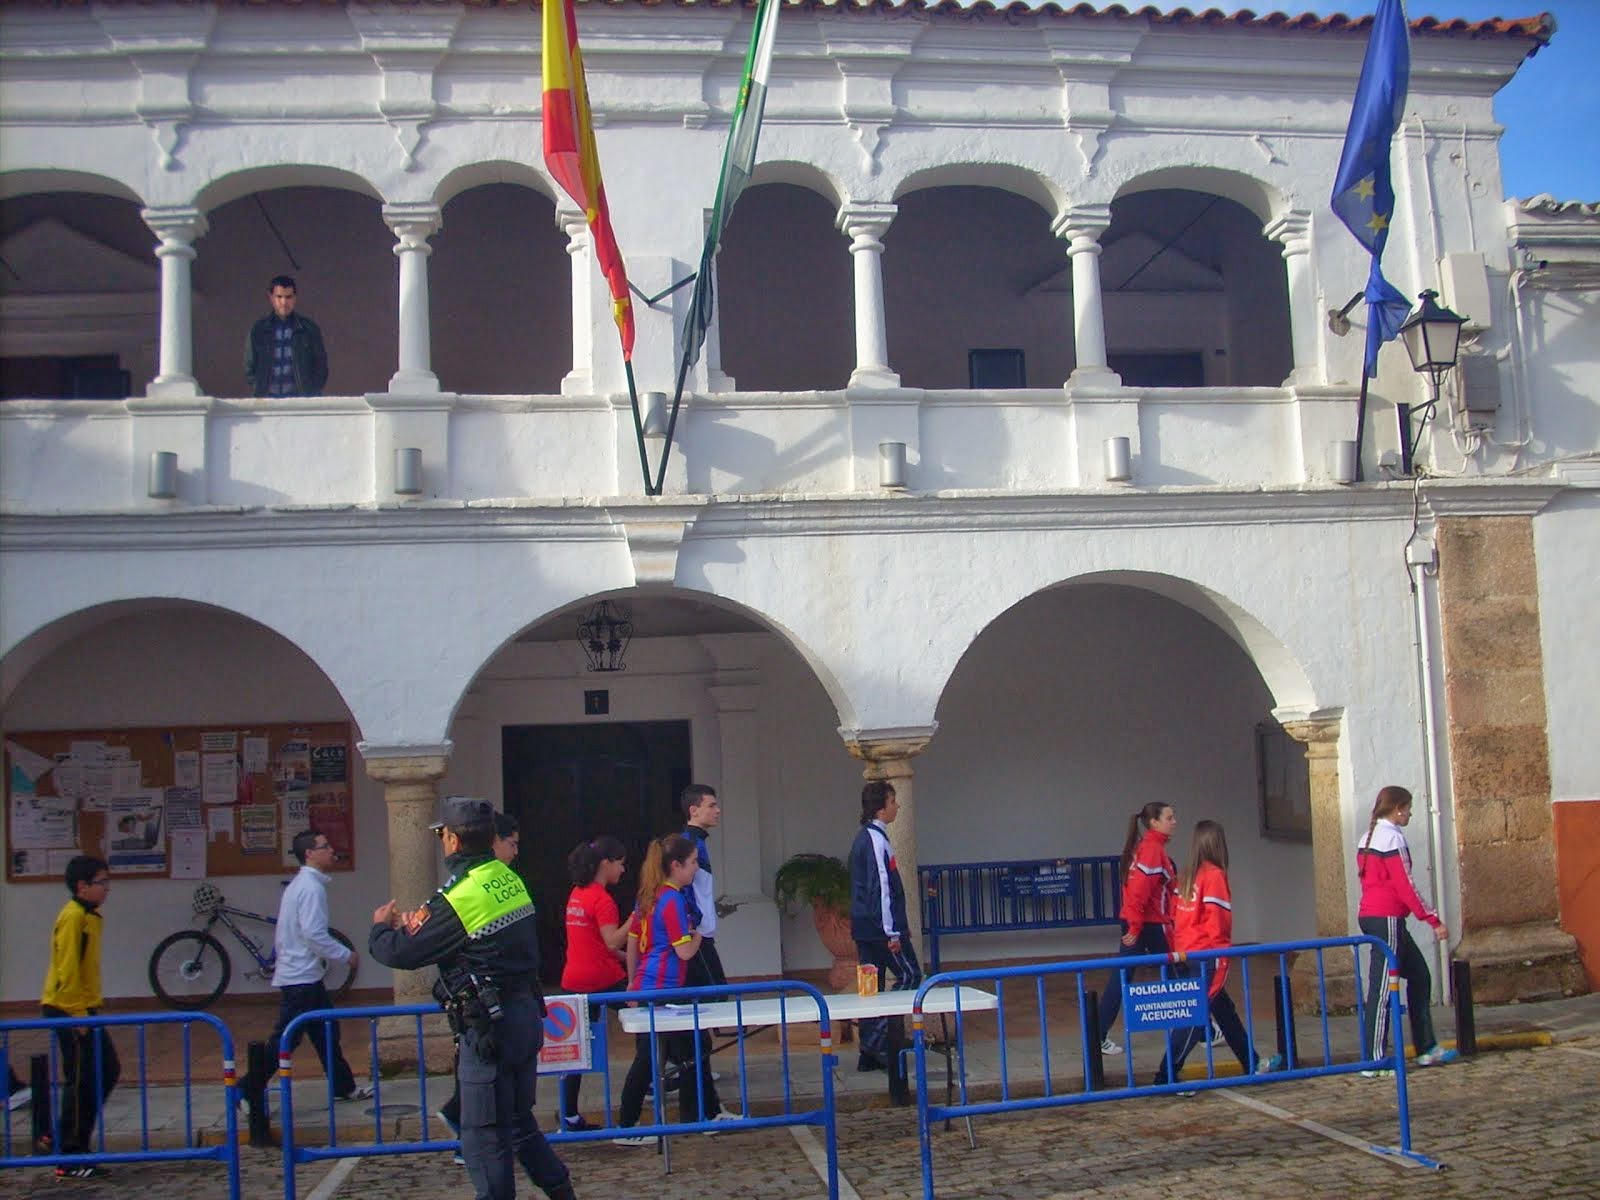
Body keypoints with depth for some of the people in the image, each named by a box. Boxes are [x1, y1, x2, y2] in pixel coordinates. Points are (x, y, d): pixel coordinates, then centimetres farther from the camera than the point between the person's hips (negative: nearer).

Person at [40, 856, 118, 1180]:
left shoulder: (91, 916, 13)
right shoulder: (73, 917, -16)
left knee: (107, 1072, 13)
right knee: (81, 1082, -4)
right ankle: (70, 1160, 4)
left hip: (84, 1009, 10)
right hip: (68, 1011, -10)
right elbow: (67, 969, -21)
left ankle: (65, 1139, 21)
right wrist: (77, 1013, -21)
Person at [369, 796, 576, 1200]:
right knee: (519, 1121, 23)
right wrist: (414, 925, 17)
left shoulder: (459, 897, -19)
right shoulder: (510, 879, 5)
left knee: (484, 1136, 3)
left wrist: (381, 927, 9)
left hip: (487, 1027, -9)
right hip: (526, 1015, 9)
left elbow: (400, 953, -13)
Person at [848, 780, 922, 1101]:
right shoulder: (876, 840, -16)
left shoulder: (863, 837, 15)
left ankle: (869, 1053, 12)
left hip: (865, 928, 10)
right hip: (880, 927, -10)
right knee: (910, 975, -3)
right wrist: (892, 932, -20)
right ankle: (878, 1037, -8)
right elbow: (880, 887, -20)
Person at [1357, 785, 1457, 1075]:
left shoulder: (1369, 837, 15)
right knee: (1382, 988, -7)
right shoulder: (1392, 837, -13)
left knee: (1419, 975, 16)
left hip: (1370, 916, 10)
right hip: (1387, 919, -10)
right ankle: (1374, 1061, -4)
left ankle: (1427, 1049, 20)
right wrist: (1434, 920, -12)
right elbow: (1404, 886, -16)